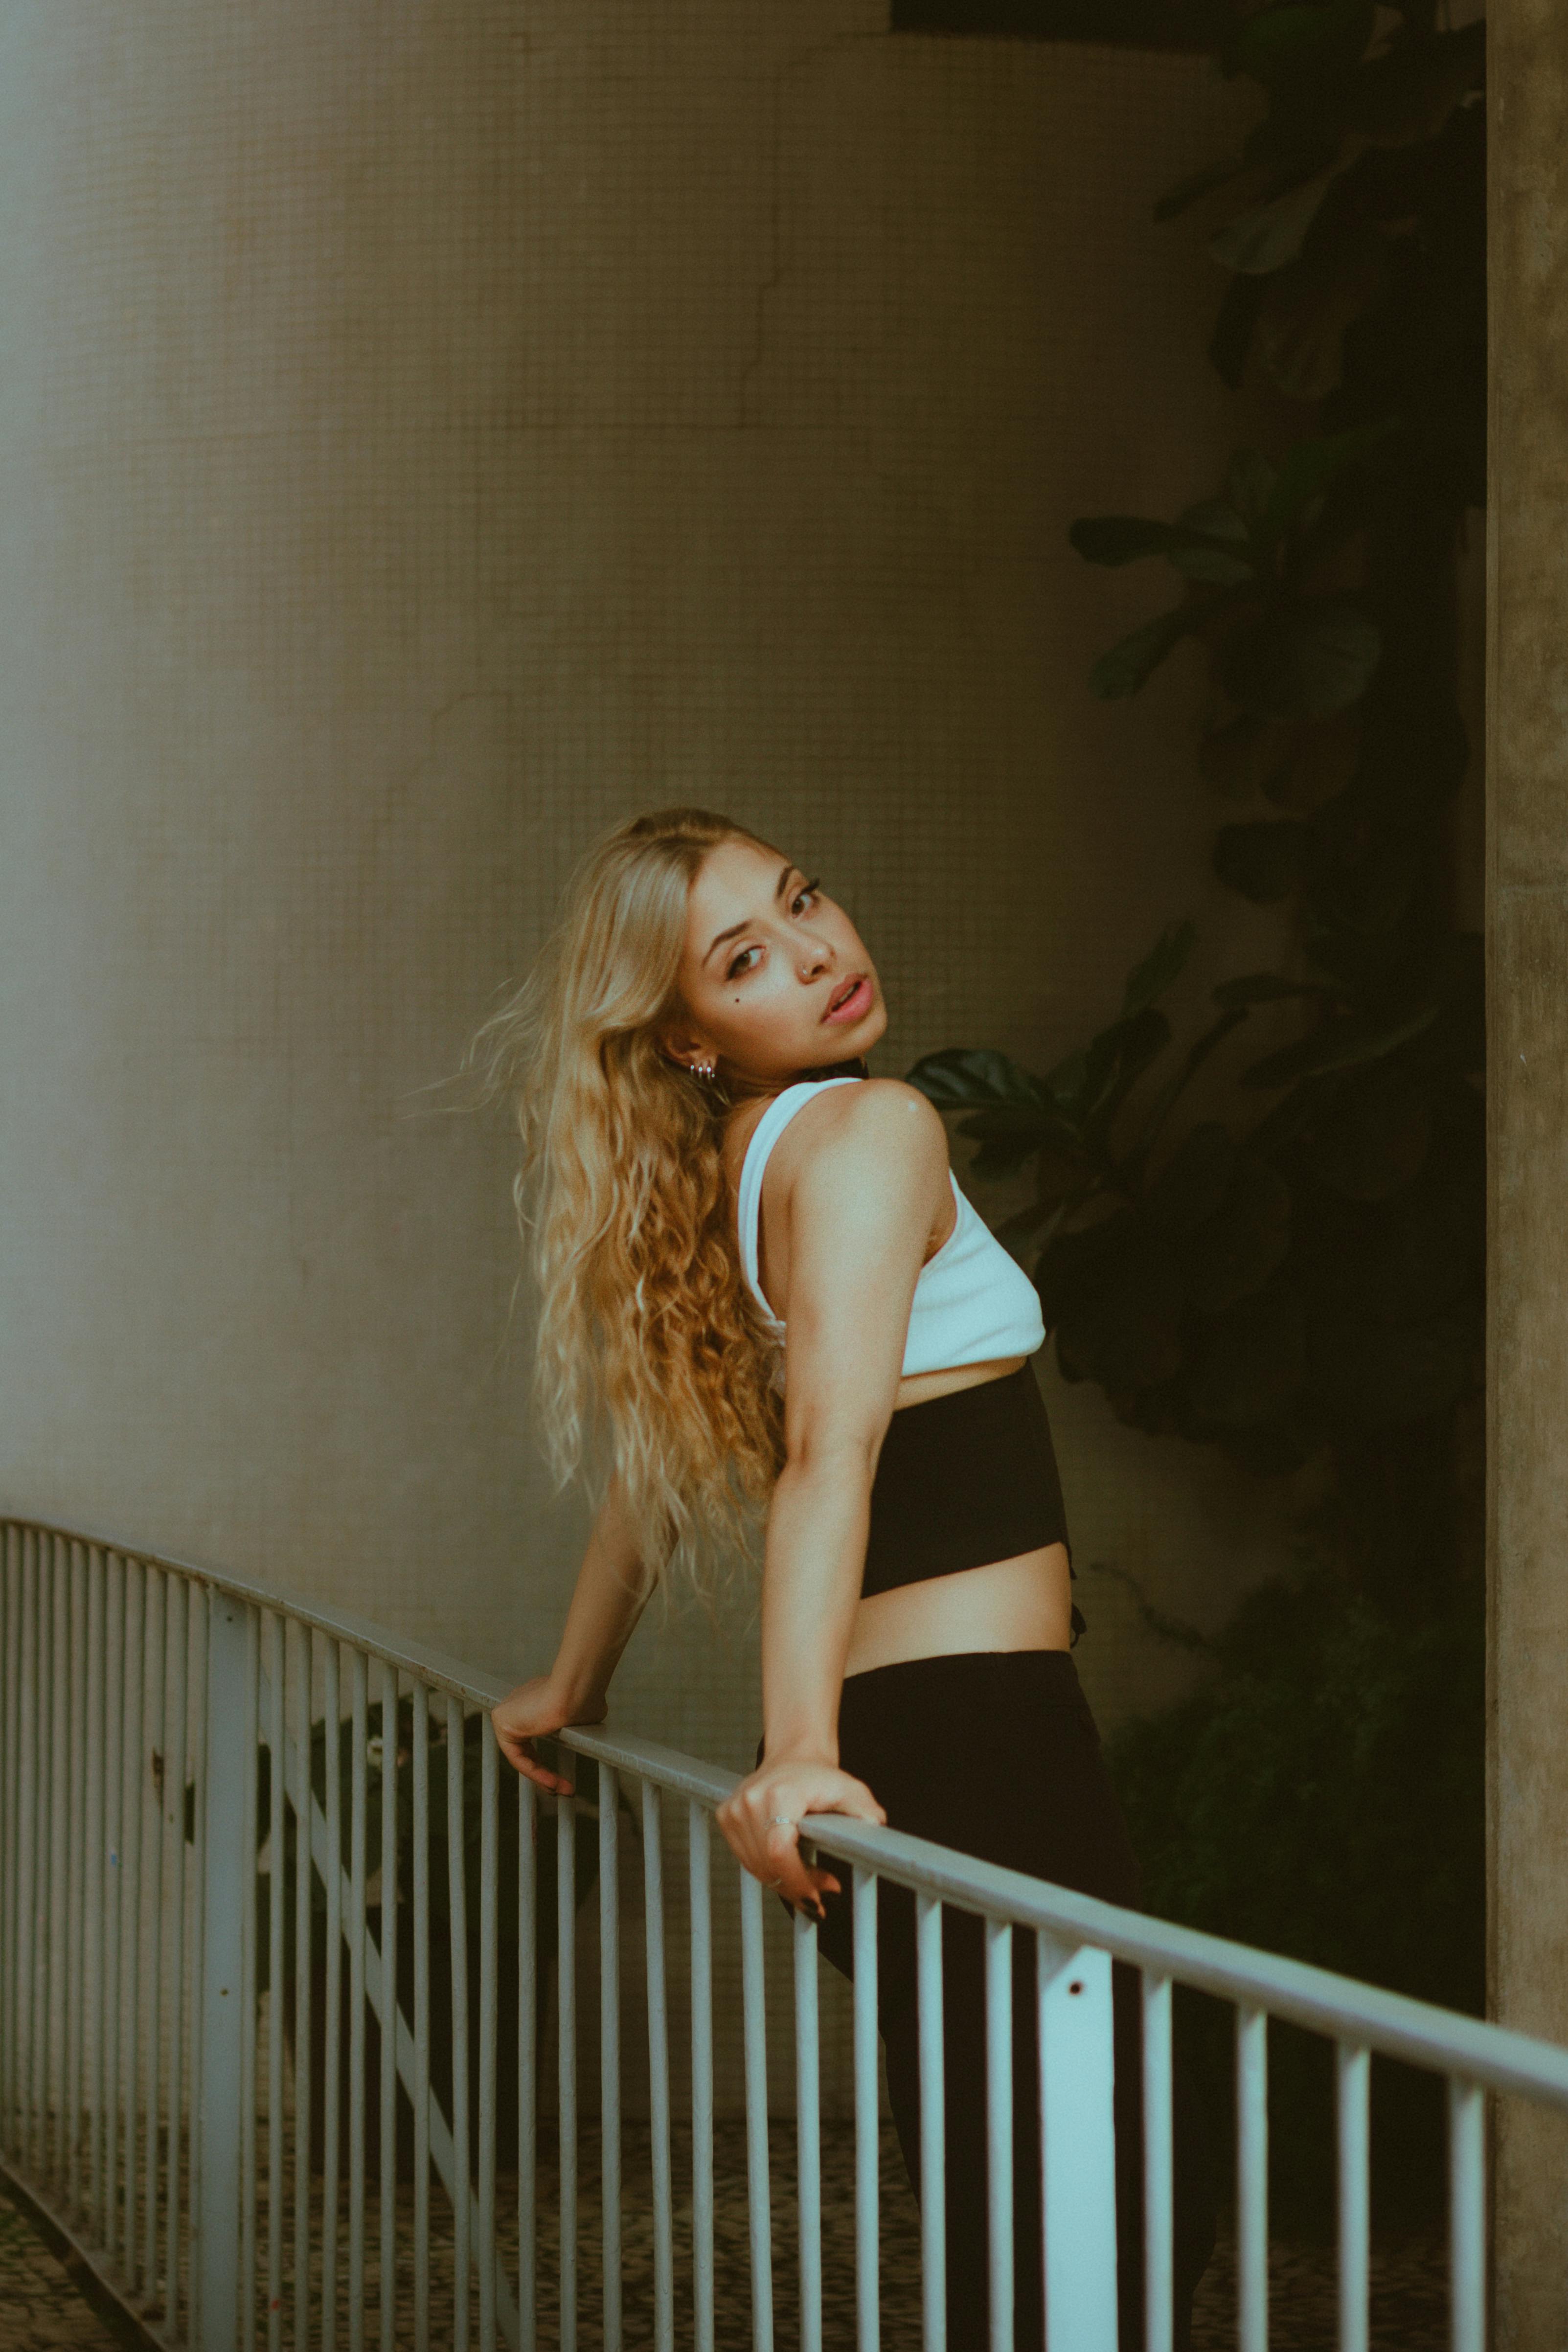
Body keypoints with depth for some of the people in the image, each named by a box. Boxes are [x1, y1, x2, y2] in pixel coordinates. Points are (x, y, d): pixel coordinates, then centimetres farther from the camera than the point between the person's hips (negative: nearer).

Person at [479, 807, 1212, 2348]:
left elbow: (668, 1444, 27)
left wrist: (572, 1684, 39)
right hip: (974, 1732, -9)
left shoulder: (716, 1177, 16)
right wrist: (800, 1754, -31)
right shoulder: (867, 1130, -10)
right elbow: (832, 1452, -23)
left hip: (881, 1743, 9)